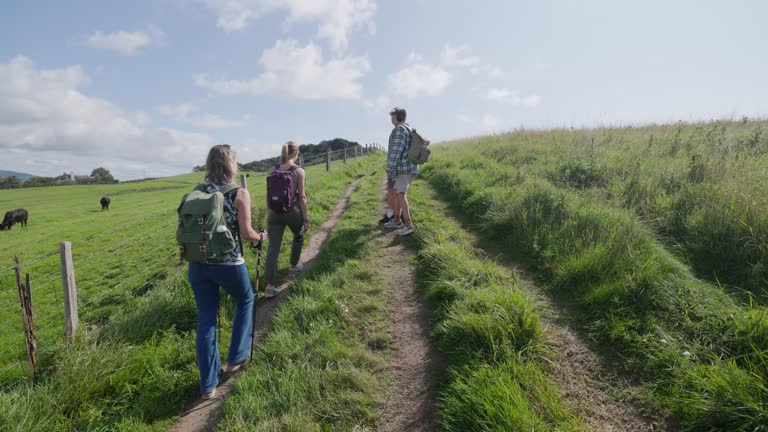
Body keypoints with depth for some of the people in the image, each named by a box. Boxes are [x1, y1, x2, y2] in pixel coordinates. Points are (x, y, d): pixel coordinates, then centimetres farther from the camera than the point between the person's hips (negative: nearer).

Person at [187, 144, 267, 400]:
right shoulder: (239, 194, -9)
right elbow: (246, 233, -12)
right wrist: (261, 237, 8)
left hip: (198, 263, 4)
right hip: (229, 263, -4)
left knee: (205, 321, 13)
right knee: (245, 301, 26)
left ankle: (208, 384, 24)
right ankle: (236, 358, 30)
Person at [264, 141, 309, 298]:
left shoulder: (272, 170, 3)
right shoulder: (298, 171, -8)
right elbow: (301, 196, -7)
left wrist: (269, 214, 15)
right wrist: (305, 218, -1)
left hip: (275, 212, 3)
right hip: (292, 211, -2)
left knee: (273, 248, 1)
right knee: (298, 237, 28)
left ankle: (269, 286, -5)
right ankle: (293, 267, 42)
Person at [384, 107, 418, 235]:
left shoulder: (400, 129, -12)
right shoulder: (408, 130, 19)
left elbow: (397, 150, -19)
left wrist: (389, 168, -17)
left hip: (404, 168, -10)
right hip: (407, 168, 10)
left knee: (401, 195, -14)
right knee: (396, 193, 17)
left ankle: (408, 225, -18)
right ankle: (397, 221, 27)